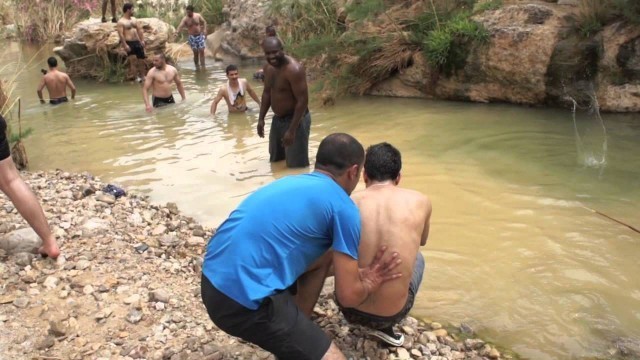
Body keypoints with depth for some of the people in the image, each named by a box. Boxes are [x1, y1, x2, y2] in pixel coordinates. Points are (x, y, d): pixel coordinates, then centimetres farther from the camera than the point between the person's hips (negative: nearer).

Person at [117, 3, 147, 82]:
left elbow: (139, 30, 15)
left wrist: (142, 40, 5)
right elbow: (121, 34, -13)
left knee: (141, 60, 7)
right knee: (133, 61, -8)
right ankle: (137, 77, -2)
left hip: (137, 42, 7)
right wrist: (125, 45, -20)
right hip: (129, 43, -6)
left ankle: (142, 77, 17)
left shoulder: (134, 19, 15)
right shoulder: (121, 22, -6)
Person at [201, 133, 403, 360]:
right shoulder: (343, 208, -5)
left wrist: (356, 273, 31)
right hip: (245, 301, -9)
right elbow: (348, 295, -2)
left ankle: (294, 335, 32)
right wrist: (369, 285, 20)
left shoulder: (291, 182, 19)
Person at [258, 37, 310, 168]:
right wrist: (261, 118, 12)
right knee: (275, 160, 23)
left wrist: (292, 130, -26)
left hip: (295, 120, -9)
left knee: (297, 165, -4)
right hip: (277, 119, 9)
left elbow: (303, 101, -26)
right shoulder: (268, 67, 2)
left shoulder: (294, 69, -25)